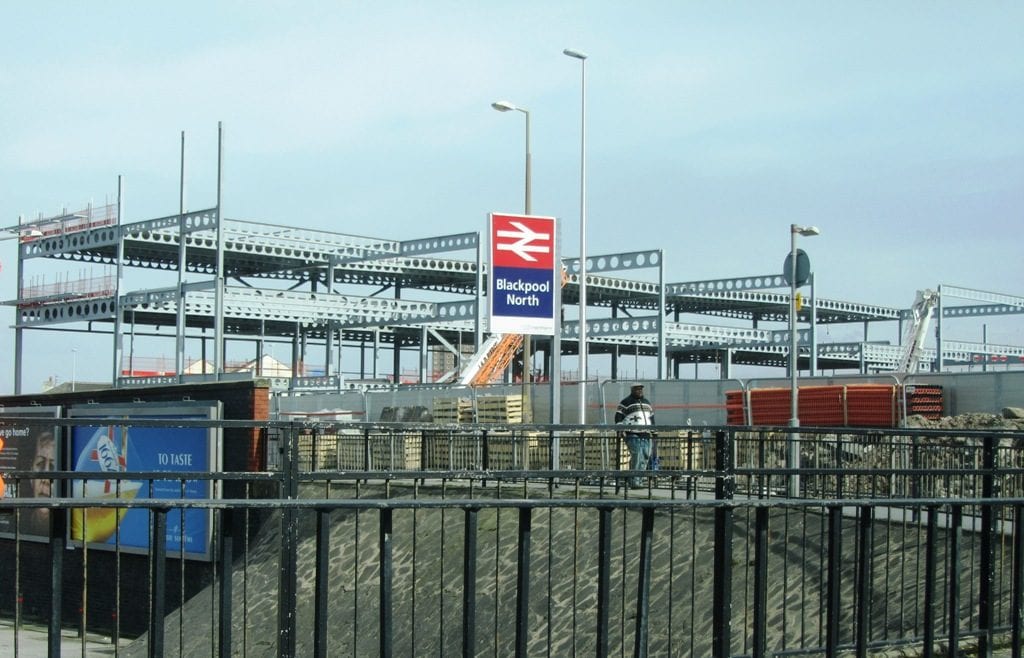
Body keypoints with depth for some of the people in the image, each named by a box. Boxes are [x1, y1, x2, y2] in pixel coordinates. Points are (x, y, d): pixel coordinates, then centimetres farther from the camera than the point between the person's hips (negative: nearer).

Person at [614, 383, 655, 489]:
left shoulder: (647, 402, 22)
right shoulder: (626, 402, 1)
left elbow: (651, 418, 30)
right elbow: (618, 417, -4)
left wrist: (652, 431, 26)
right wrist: (621, 430, -14)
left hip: (646, 436, 7)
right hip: (632, 435, -7)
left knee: (645, 458, 3)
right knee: (637, 456, -18)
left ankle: (636, 481, 11)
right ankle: (634, 482, -19)